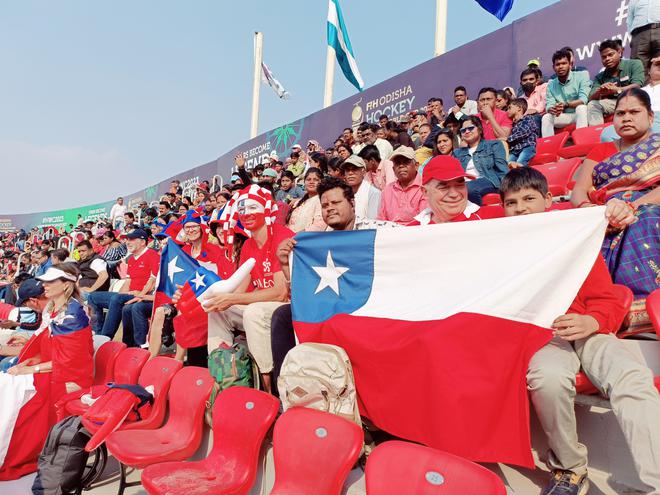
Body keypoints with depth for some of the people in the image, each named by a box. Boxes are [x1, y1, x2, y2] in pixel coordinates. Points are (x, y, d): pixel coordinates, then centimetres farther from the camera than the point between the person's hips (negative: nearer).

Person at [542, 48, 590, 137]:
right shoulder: (551, 85, 5)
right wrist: (552, 109, -32)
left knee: (581, 108, -34)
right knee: (546, 117, -20)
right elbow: (549, 106, -6)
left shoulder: (580, 77, -5)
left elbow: (583, 100, -18)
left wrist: (565, 105, -37)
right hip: (564, 116, 3)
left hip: (580, 114, -3)